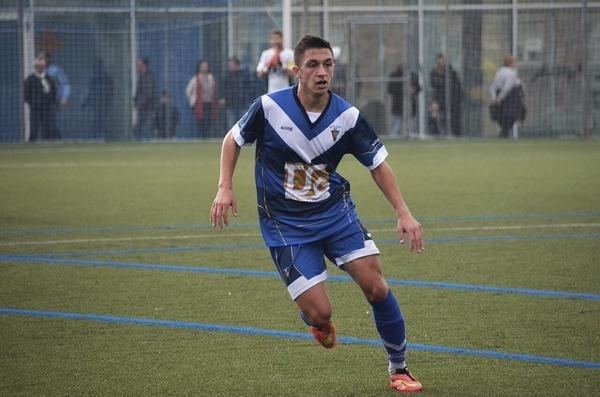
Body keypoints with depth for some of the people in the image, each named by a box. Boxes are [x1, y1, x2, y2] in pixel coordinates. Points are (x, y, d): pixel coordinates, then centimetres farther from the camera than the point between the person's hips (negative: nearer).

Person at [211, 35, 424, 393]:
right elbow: (234, 139, 3)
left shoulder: (347, 116, -11)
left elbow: (379, 164, 0)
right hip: (285, 224, -2)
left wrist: (404, 213, -9)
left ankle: (399, 367, 8)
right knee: (319, 312, -12)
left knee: (376, 286, -13)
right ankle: (319, 322, 29)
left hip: (335, 211, 2)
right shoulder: (269, 107, -16)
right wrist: (225, 188, -9)